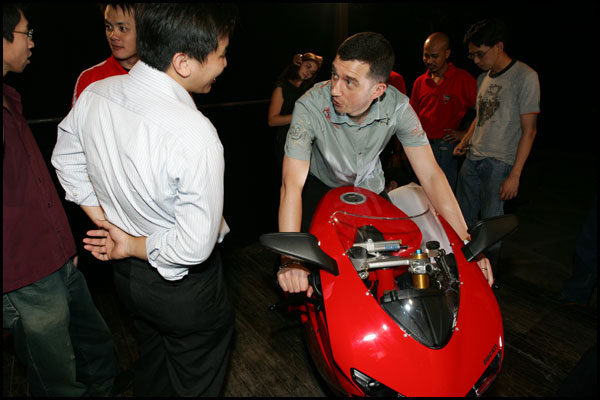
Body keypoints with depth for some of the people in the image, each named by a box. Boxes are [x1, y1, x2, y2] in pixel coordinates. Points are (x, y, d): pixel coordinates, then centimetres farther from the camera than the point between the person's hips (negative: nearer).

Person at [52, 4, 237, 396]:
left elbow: (66, 162, 8)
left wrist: (106, 221, 8)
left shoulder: (93, 95, -9)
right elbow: (195, 245, -28)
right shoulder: (196, 135, -33)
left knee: (152, 368, 33)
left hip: (128, 275, 7)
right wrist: (132, 246, -12)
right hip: (186, 290, -7)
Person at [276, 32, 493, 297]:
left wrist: (465, 241, -31)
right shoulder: (310, 107, -34)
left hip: (370, 186, 3)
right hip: (321, 185, -2)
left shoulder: (397, 106, -26)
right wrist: (290, 259, -51)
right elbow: (292, 184, -40)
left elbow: (430, 174, -23)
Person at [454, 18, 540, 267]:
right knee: (462, 220, 10)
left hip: (499, 163, -7)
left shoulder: (525, 77, -8)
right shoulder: (483, 78, 15)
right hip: (472, 159, 7)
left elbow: (529, 130, -11)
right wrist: (466, 140, 9)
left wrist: (515, 175, -15)